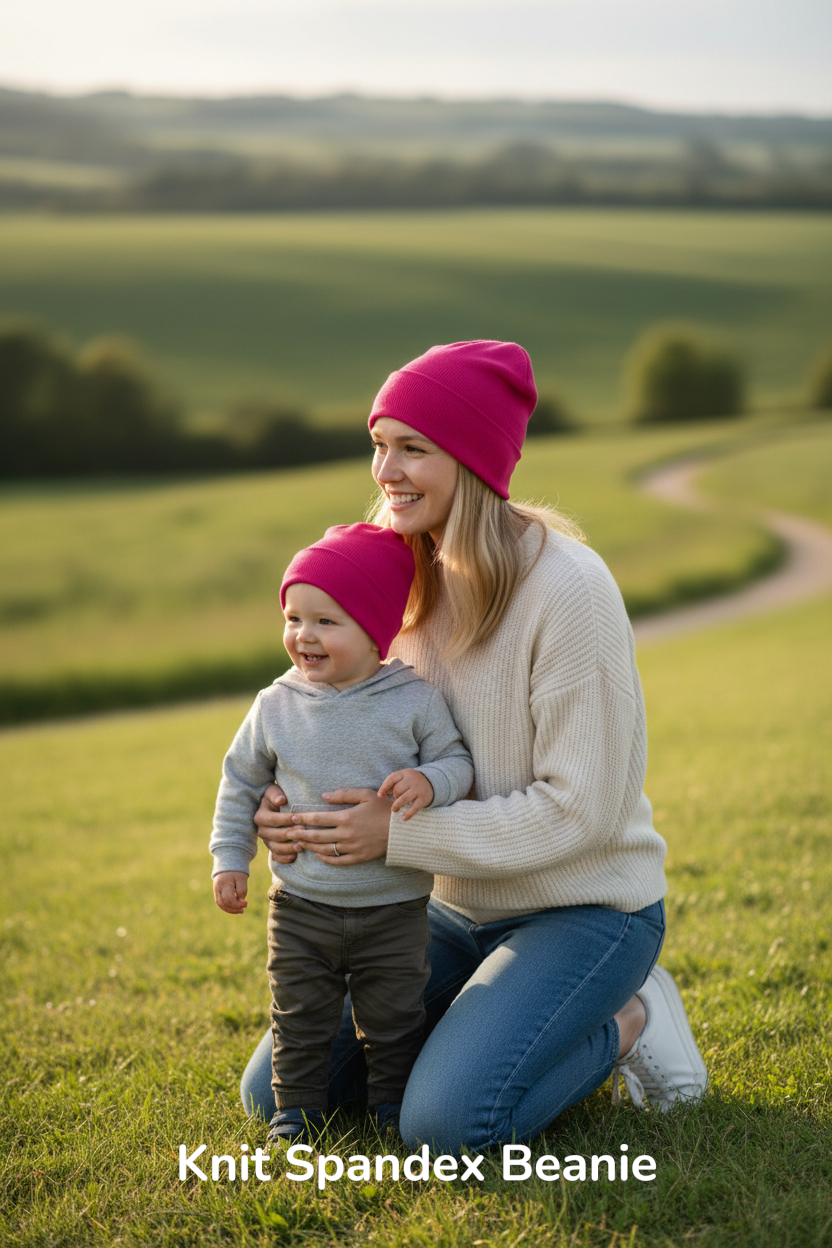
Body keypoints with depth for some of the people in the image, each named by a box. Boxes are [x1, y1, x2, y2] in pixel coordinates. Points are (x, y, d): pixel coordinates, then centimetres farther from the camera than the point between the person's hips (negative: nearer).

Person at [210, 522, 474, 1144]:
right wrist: (230, 859, 5)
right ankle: (297, 1108, 27)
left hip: (394, 907, -2)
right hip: (302, 906, 2)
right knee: (300, 1019, 10)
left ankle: (396, 1102, 28)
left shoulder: (415, 700, -10)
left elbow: (457, 761, -3)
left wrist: (430, 781, -25)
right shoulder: (276, 706, -3)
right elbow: (241, 782, 8)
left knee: (394, 1019, 10)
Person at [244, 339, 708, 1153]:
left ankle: (623, 1023, 1)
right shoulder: (415, 584, 1)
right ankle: (490, 1025, 18)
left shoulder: (566, 587, -22)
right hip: (458, 905, 7)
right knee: (276, 1094, 1)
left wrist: (399, 833, -24)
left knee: (444, 1125, -26)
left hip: (585, 909, -7)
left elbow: (580, 806, -22)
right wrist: (300, 809, -12)